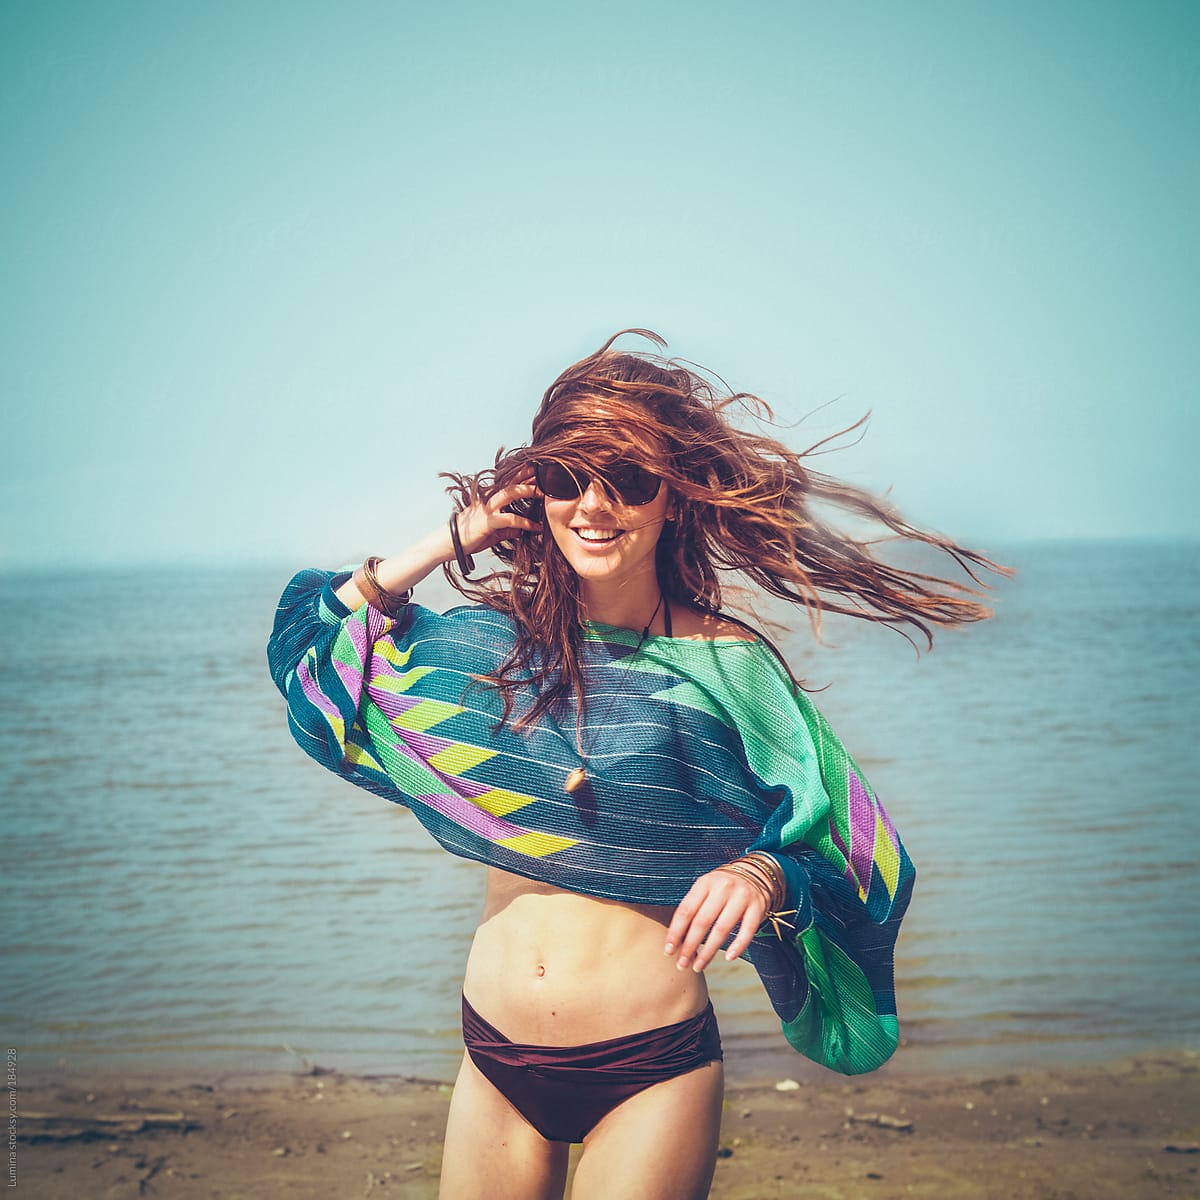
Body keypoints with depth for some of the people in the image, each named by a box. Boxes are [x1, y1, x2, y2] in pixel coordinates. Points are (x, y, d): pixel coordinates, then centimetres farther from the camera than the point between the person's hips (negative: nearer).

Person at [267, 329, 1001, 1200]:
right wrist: (451, 541, -1)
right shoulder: (487, 642, 1)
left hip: (653, 1071, -3)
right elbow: (310, 644, 8)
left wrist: (764, 876, -28)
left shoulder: (725, 666, -8)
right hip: (497, 1062, 3)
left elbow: (850, 856, -6)